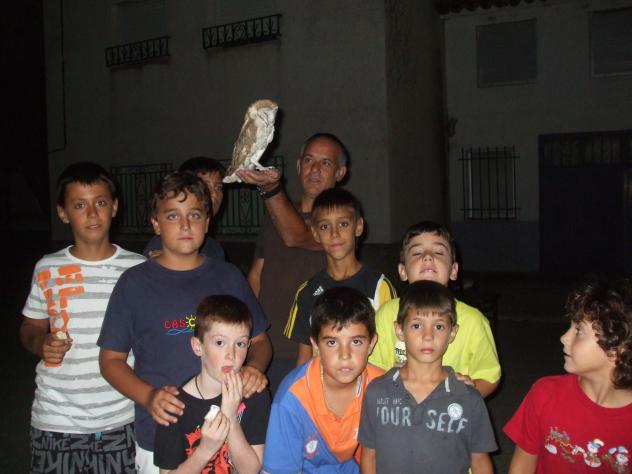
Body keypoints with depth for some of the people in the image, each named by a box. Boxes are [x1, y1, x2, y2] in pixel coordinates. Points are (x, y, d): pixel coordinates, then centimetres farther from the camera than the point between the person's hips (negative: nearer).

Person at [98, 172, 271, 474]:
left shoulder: (229, 277, 4)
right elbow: (111, 359, 1)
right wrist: (148, 396, -16)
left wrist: (254, 368, -10)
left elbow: (259, 340, 11)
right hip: (160, 436, -2)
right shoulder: (135, 283, -3)